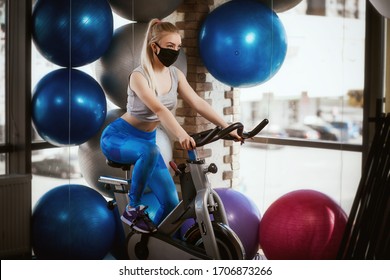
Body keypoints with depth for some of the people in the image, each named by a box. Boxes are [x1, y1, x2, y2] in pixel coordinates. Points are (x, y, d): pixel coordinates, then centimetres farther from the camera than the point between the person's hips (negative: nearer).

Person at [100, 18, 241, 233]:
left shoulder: (175, 75, -2)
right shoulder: (139, 76, -23)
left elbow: (198, 103, -8)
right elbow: (159, 109, -38)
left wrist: (227, 127, -19)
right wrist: (181, 135, -53)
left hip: (147, 139, 7)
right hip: (118, 137, -7)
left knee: (171, 202, -5)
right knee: (149, 151, -41)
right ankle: (134, 209, -22)